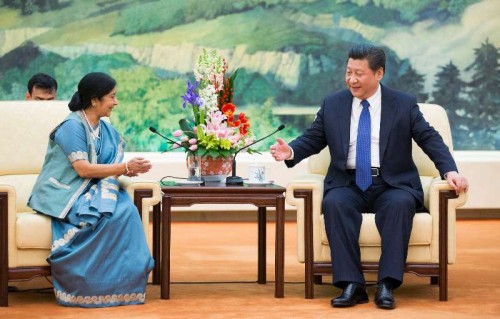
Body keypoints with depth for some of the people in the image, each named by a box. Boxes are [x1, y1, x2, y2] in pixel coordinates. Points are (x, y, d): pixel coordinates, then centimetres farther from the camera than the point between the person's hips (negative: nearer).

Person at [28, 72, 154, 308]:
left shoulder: (105, 129, 13)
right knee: (112, 214, -30)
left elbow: (107, 165, 10)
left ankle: (123, 282, -22)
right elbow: (83, 169, -20)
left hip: (90, 191, 7)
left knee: (127, 208, -23)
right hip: (63, 195, -7)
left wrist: (125, 169, -14)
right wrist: (124, 168, -19)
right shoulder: (72, 127, -13)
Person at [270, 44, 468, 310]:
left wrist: (449, 170, -15)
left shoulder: (404, 105, 7)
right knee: (334, 203, -32)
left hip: (392, 185, -1)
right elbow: (312, 139, 13)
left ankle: (387, 285, -34)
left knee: (400, 204, -35)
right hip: (348, 185, 1)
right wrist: (291, 151, -9)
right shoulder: (332, 105, 12)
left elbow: (430, 139, 1)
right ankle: (351, 285, -33)